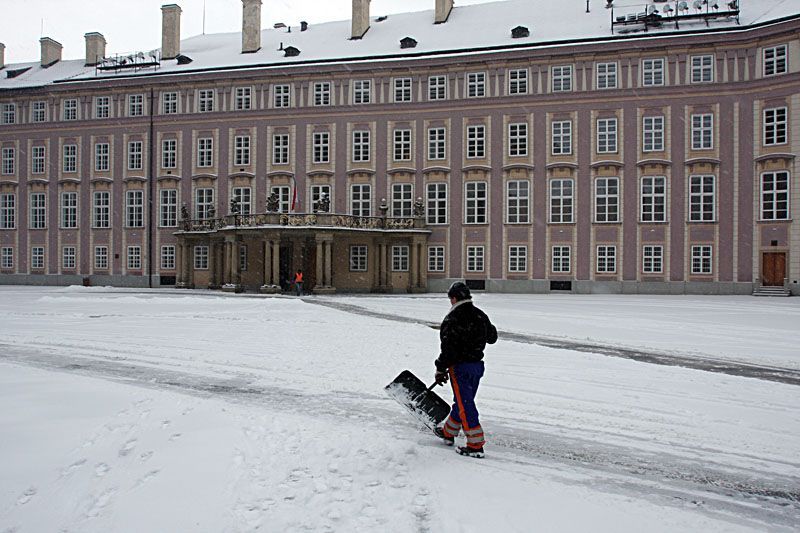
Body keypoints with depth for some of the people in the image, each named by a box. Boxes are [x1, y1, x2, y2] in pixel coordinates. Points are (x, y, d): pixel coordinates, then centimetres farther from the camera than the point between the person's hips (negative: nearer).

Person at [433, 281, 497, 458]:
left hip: (460, 367, -8)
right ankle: (449, 432, 37)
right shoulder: (480, 315, 6)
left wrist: (440, 370, -12)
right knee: (462, 401, 20)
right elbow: (492, 337, 21)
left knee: (465, 405, -3)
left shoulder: (453, 319, -18)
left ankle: (476, 445, -2)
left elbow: (448, 348, -21)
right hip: (477, 365, 8)